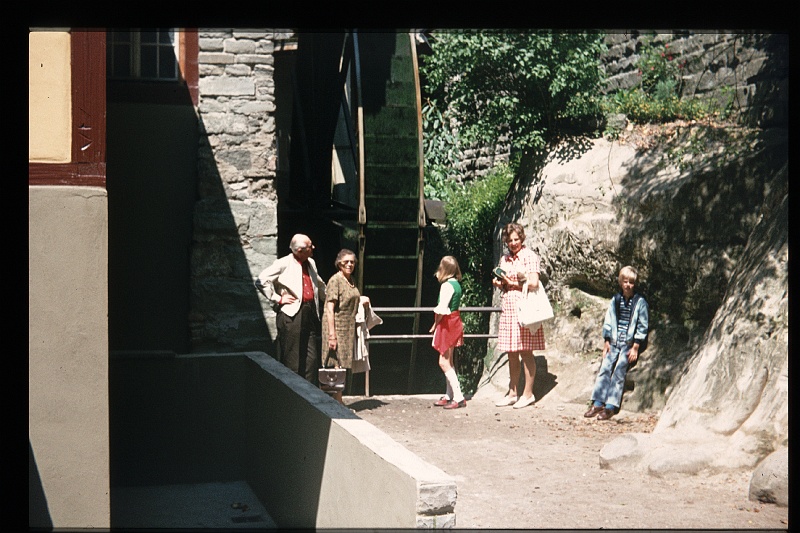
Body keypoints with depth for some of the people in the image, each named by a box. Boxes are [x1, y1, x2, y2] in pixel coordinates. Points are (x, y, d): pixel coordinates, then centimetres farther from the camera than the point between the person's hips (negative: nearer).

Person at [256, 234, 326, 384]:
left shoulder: (311, 263, 18)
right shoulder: (284, 263, -4)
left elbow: (320, 284, 36)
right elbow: (262, 280, -11)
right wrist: (277, 299, -10)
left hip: (310, 313, 6)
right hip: (291, 315, -6)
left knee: (312, 358, 4)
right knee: (292, 358, -3)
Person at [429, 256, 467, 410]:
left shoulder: (447, 285, -17)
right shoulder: (456, 283, 10)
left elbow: (442, 309, -21)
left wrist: (435, 325, -7)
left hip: (447, 324, -9)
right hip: (454, 322, 9)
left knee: (444, 362, -7)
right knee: (448, 362, 15)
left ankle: (458, 397, -9)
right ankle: (450, 396, 21)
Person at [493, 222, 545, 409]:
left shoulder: (529, 255, -5)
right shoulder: (504, 259, 16)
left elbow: (534, 283, -14)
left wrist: (514, 283, -8)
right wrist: (499, 283, 5)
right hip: (508, 308, 7)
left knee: (525, 351, -4)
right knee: (511, 353, 9)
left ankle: (528, 393, 3)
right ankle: (512, 393, 16)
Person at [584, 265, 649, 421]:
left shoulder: (640, 302, -2)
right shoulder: (615, 300, 9)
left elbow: (642, 326, -3)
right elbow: (608, 322, 12)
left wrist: (635, 348, -8)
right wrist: (606, 342, 6)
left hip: (630, 343, -4)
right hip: (614, 342, 4)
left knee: (619, 370, -13)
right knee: (605, 367, -8)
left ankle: (610, 407, -14)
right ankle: (597, 403, -7)